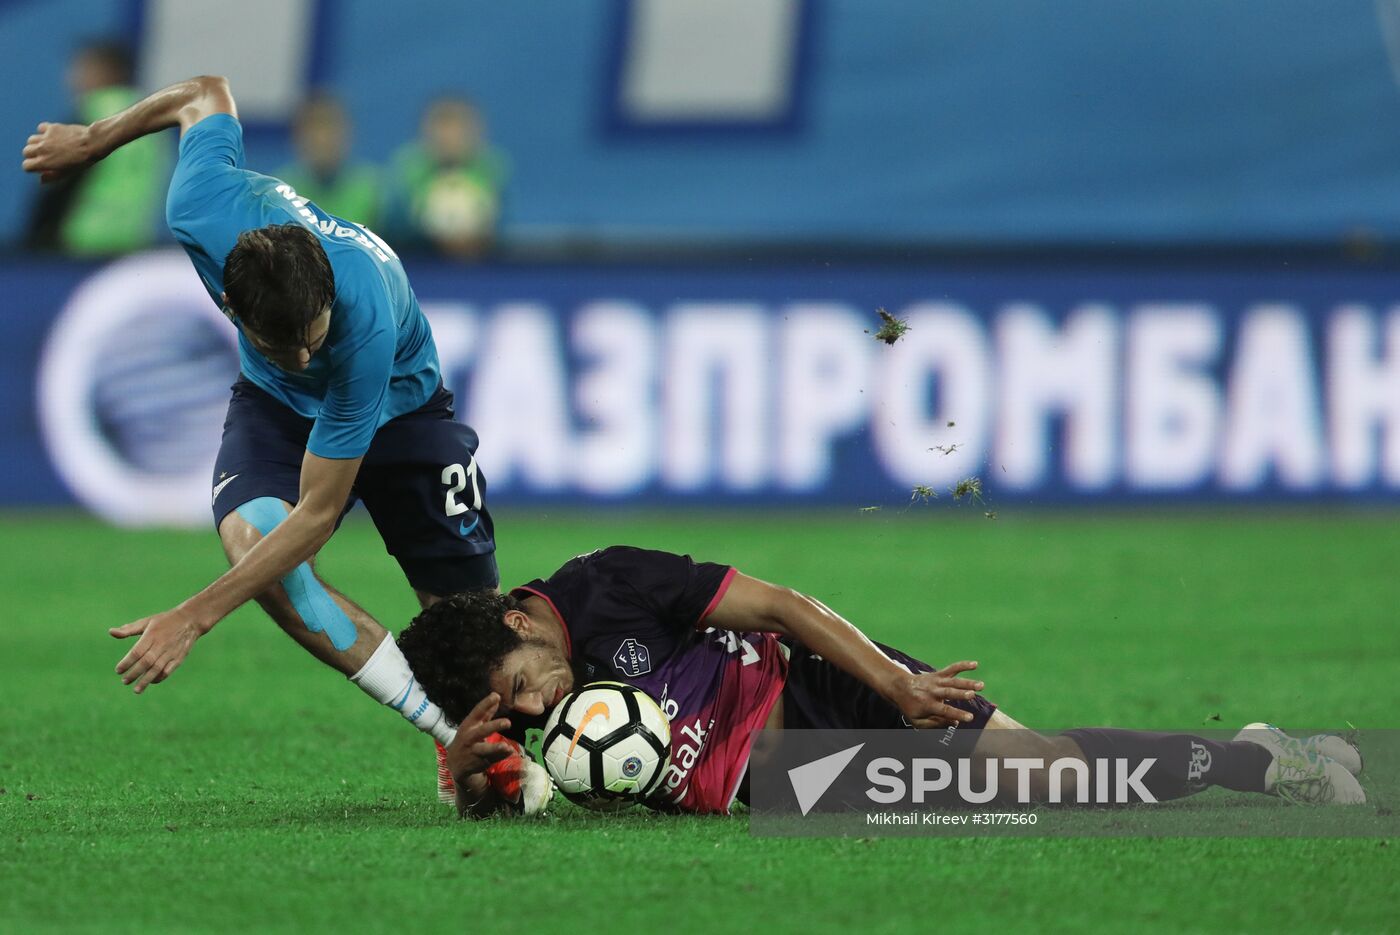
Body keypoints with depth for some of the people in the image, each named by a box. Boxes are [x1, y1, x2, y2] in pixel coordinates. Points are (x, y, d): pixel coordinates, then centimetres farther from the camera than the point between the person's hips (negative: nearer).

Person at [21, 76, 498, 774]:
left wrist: (193, 618, -40)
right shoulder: (202, 210, -36)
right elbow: (206, 95, -10)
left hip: (397, 408, -2)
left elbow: (316, 515, -37)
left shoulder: (366, 325, -44)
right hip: (274, 406, 2)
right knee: (252, 539, -30)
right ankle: (453, 731, -27)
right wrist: (91, 141, 7)